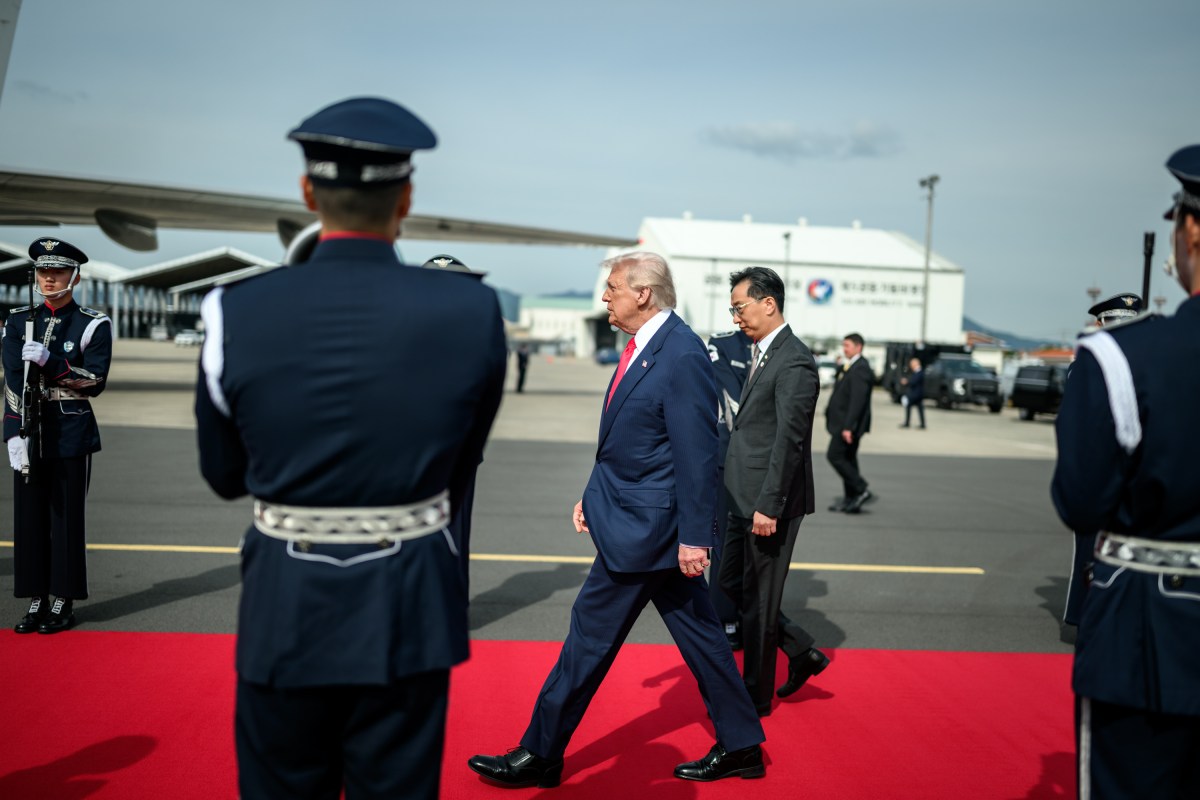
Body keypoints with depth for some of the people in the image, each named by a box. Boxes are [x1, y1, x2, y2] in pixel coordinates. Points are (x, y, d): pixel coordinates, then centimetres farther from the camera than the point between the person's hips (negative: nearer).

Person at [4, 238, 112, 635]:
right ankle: (36, 599, 16)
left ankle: (64, 602, 11)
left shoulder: (93, 325, 0)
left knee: (67, 517, 1)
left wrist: (49, 361, -20)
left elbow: (95, 381, -8)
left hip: (71, 434, -3)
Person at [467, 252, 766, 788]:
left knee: (592, 634, 1)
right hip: (634, 516, 10)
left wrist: (693, 537, -21)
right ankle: (741, 747, 26)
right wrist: (594, 494, 19)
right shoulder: (642, 347, 11)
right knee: (697, 631, 15)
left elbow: (698, 454, -21)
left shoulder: (682, 356, -19)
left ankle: (540, 755, 15)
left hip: (644, 526, -10)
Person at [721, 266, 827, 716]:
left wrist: (769, 506, -22)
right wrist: (749, 501, 16)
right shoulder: (760, 354, 13)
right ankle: (802, 653, 28)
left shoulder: (794, 362, -16)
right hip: (745, 500, 10)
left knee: (758, 601, 3)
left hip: (769, 503, -10)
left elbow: (789, 440, -21)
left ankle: (756, 696, 19)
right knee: (731, 585, 16)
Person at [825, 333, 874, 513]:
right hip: (844, 423, 10)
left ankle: (862, 490, -6)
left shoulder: (861, 369, -17)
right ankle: (851, 500, 17)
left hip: (849, 424, -10)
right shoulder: (849, 367, 15)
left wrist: (848, 426, -27)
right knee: (847, 459, 12)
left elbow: (858, 400, -24)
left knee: (835, 456, -10)